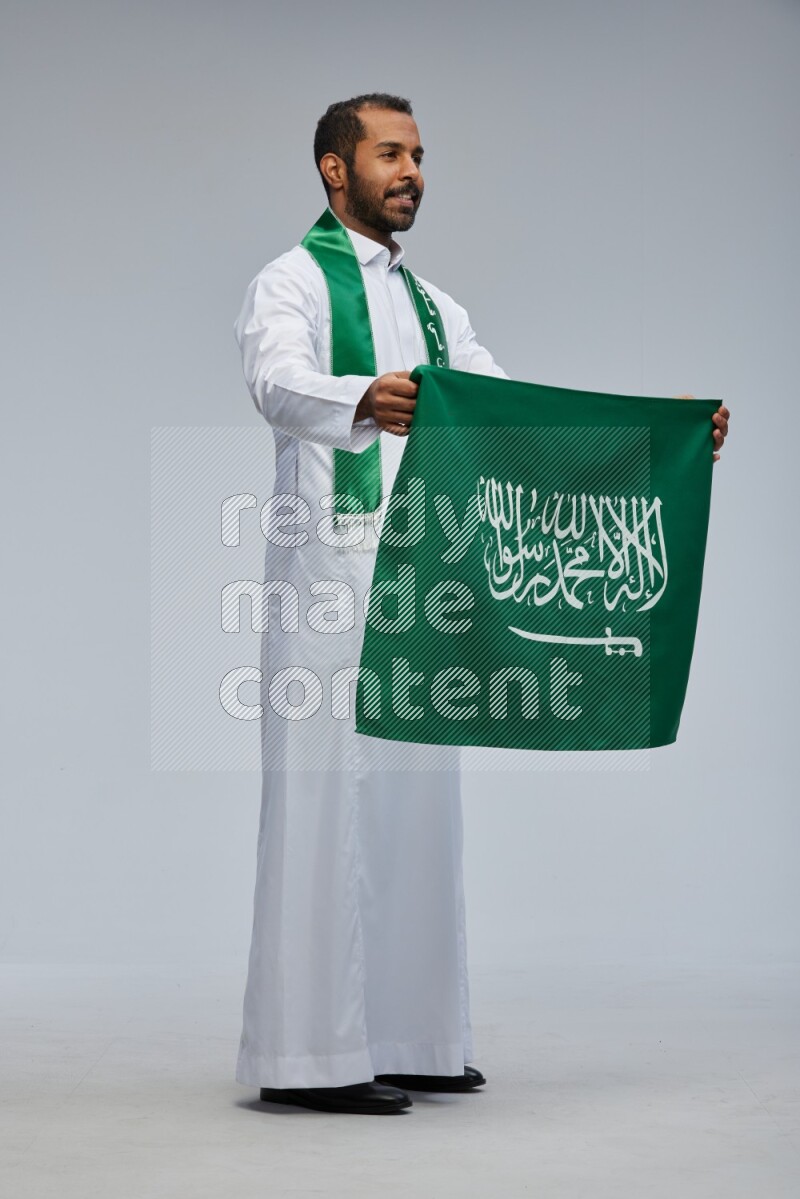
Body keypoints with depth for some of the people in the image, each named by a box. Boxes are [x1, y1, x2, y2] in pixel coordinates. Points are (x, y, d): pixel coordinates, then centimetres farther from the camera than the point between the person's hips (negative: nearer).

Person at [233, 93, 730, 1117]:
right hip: (326, 572, -7)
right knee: (324, 801, -8)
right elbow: (279, 381, -23)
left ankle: (401, 1038, 14)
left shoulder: (431, 306, 22)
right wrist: (362, 402, -46)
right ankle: (310, 1055, -3)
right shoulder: (293, 283, -1)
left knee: (412, 803, 7)